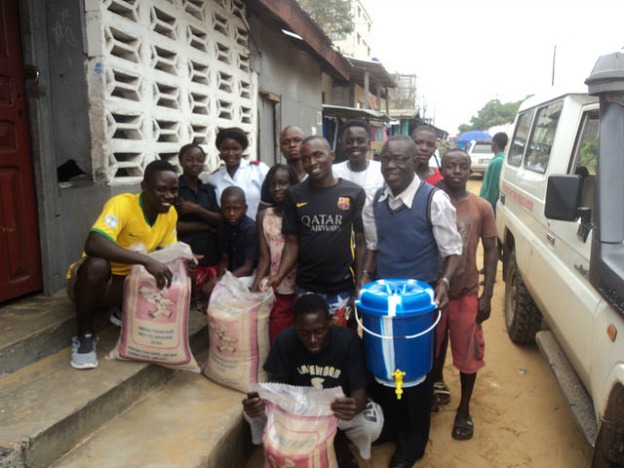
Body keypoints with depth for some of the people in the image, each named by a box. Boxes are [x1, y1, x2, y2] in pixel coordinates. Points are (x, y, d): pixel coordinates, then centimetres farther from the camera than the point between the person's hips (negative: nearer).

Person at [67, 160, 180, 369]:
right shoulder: (122, 204, -27)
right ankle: (84, 336, -17)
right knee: (97, 264, -39)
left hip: (126, 282, 5)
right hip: (93, 280, -5)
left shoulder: (170, 213, -7)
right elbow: (93, 245, -43)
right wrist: (146, 260, -50)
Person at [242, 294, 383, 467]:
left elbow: (360, 390, -26)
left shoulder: (348, 340, -28)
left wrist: (354, 407, -52)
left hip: (341, 404, -1)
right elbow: (276, 383, -14)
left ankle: (336, 438, 3)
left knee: (371, 426, -32)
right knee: (253, 412, -22)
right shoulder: (285, 340, -22)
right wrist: (261, 399, -39)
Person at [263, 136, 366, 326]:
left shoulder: (354, 193, -4)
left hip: (343, 287, -1)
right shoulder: (294, 195, 0)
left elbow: (361, 243, -1)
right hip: (306, 287, 1)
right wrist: (279, 275, -12)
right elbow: (292, 243, 3)